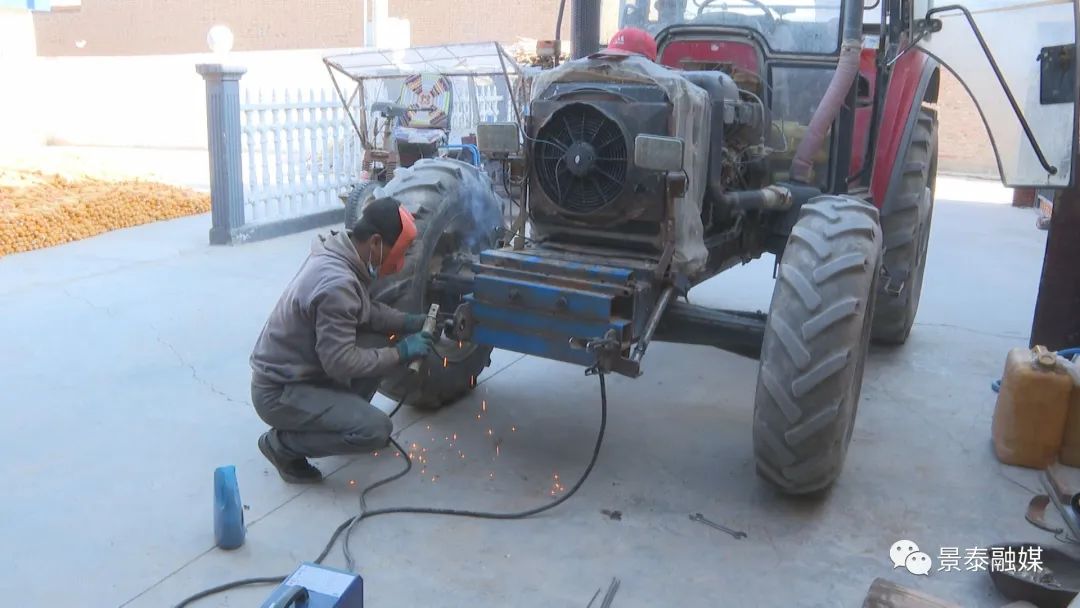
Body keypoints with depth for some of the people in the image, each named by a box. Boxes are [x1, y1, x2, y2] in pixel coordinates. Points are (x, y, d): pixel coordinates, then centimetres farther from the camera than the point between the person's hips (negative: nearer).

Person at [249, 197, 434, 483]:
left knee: (380, 341, 4)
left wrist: (410, 322, 2)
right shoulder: (337, 283, -30)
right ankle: (282, 444, -2)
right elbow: (342, 363, -26)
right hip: (280, 393, -9)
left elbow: (366, 310, 15)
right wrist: (400, 353, -16)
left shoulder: (337, 253, -1)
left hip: (299, 370, 9)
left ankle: (344, 415, 18)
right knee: (377, 429, -20)